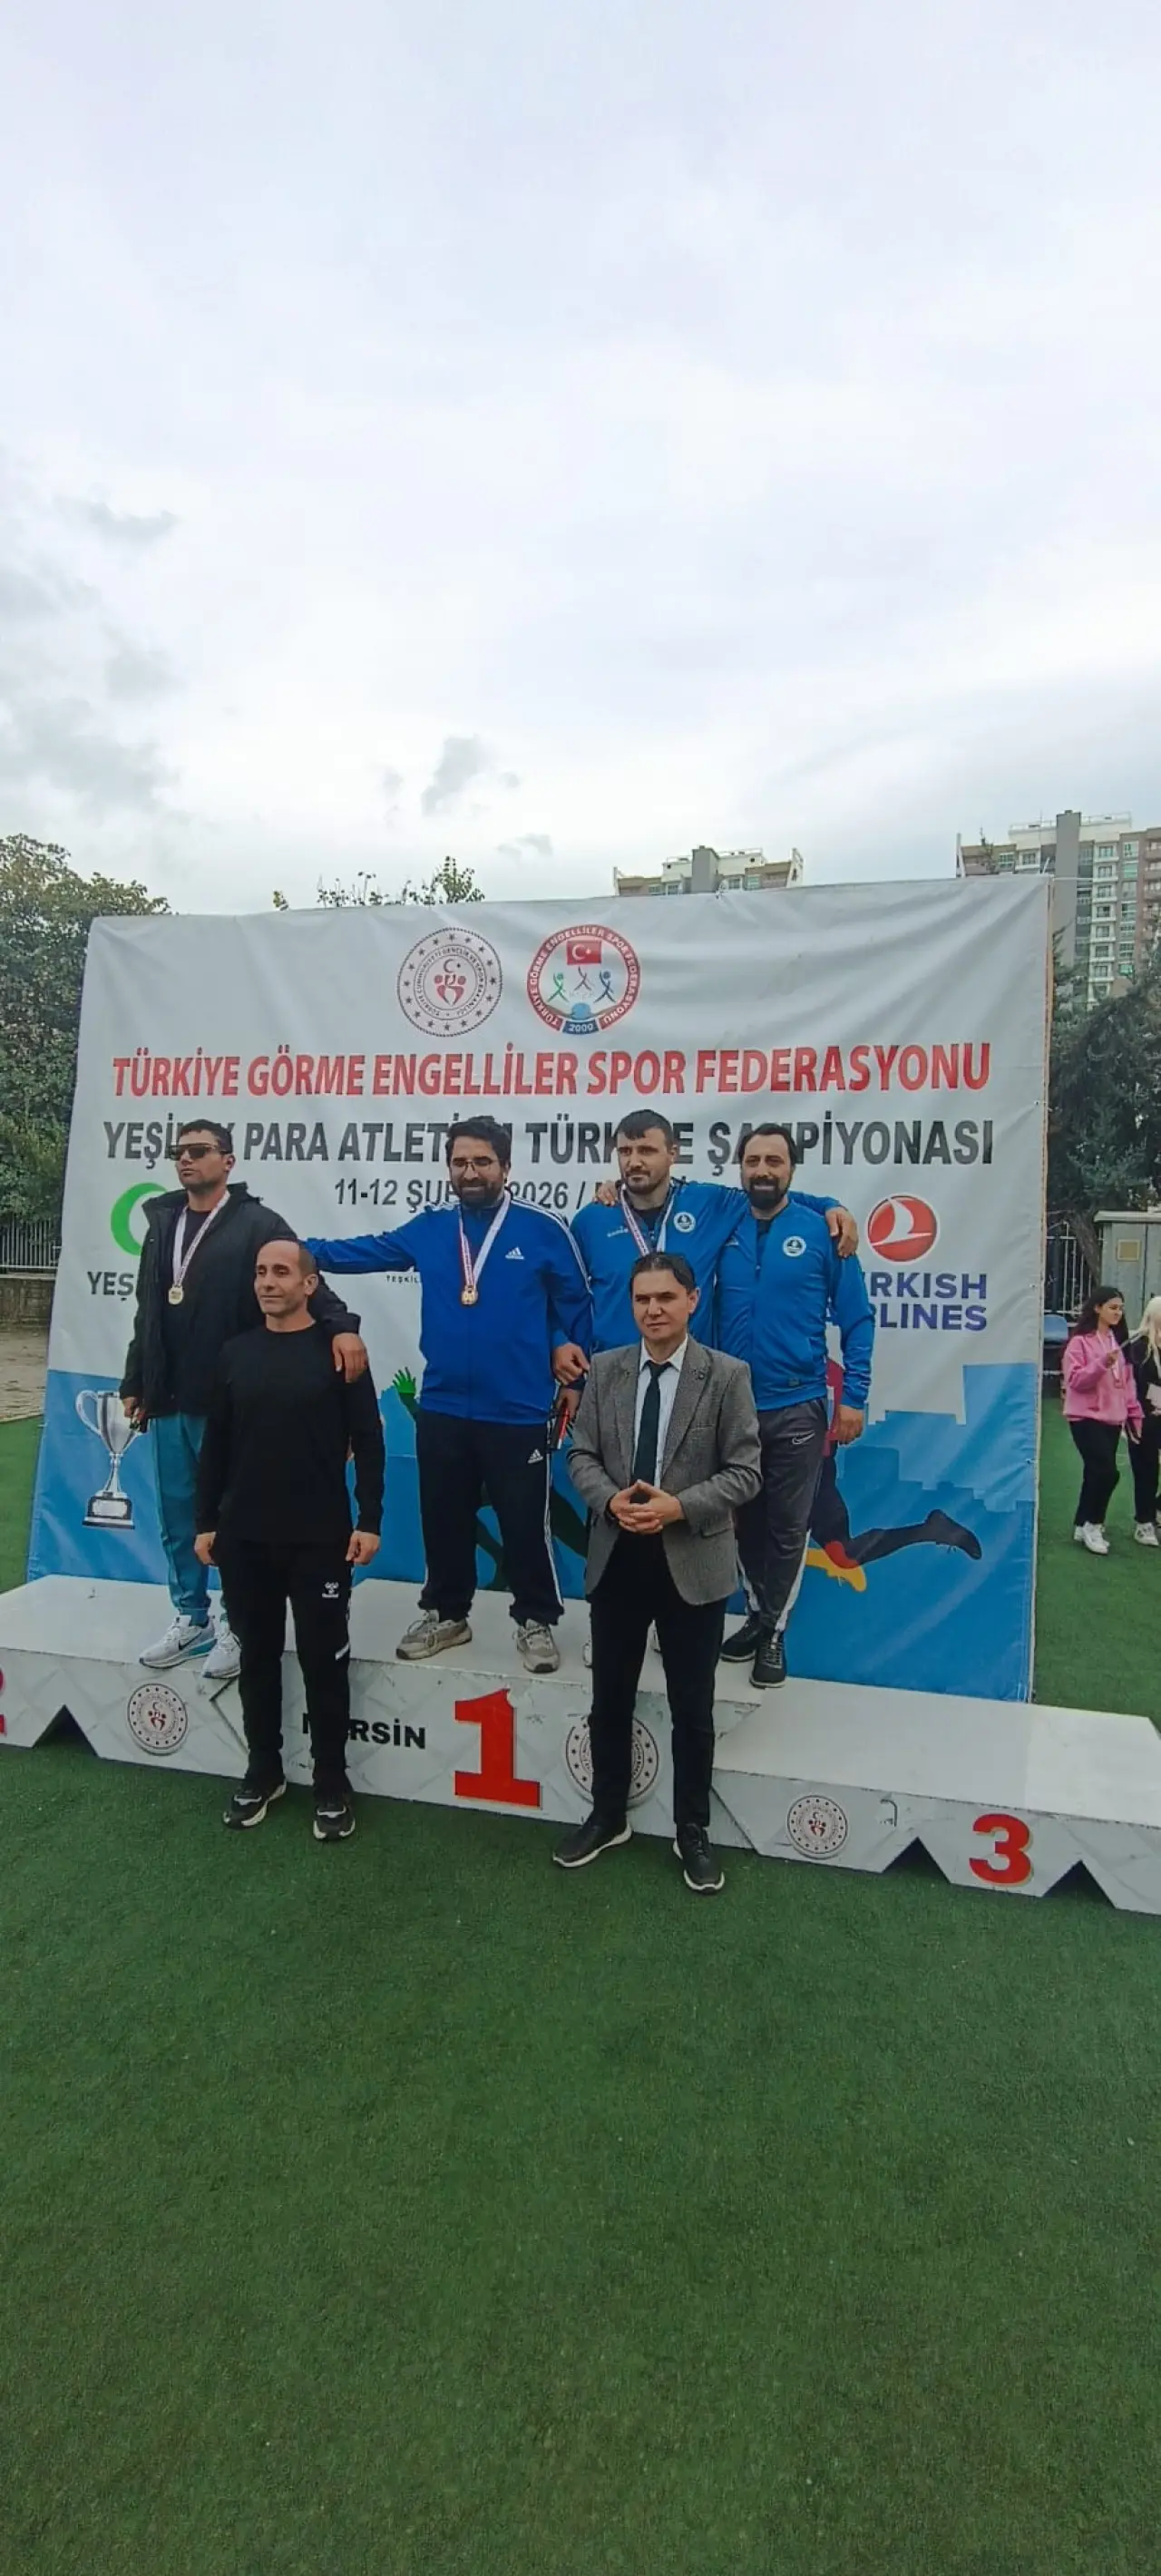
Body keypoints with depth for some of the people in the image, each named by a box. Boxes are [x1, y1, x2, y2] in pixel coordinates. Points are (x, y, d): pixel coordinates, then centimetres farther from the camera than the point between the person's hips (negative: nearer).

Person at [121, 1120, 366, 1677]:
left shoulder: (257, 1223, -5)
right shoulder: (161, 1225, 14)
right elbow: (146, 1314, 19)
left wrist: (340, 1325, -38)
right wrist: (135, 1385, 19)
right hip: (168, 1400, 6)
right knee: (177, 1516, 14)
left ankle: (237, 1626, 17)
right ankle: (191, 1618, 29)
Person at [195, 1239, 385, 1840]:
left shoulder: (337, 1350, -4)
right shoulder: (236, 1353, 6)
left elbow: (367, 1441, -5)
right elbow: (214, 1445, 10)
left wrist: (369, 1521, -11)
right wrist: (205, 1522, 7)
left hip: (320, 1538, -3)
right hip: (244, 1537, 3)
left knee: (324, 1660, 5)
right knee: (257, 1656, 14)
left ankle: (331, 1784, 19)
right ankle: (262, 1770, 31)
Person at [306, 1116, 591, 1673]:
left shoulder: (543, 1229, -6)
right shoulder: (428, 1229, 4)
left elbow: (576, 1301, 2)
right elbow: (362, 1251, 5)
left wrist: (570, 1350, -5)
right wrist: (300, 1248, -5)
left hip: (518, 1412, -3)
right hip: (441, 1408, 4)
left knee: (524, 1522, 6)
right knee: (443, 1517, 17)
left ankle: (536, 1621, 27)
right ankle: (445, 1613, 36)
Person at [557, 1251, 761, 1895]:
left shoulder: (727, 1376, -7)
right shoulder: (604, 1370, 2)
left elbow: (745, 1471, -9)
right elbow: (581, 1455, 4)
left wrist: (679, 1507, -22)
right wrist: (611, 1500, -16)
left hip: (693, 1563, -3)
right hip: (616, 1559, 3)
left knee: (692, 1711, 11)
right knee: (610, 1702, 16)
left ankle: (692, 1831, 31)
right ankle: (607, 1818, 35)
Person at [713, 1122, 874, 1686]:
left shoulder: (822, 1231, -6)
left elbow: (856, 1319, -3)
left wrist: (854, 1396, -8)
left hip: (796, 1408, -2)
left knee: (788, 1527, 8)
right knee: (745, 1521, 16)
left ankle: (774, 1630, 24)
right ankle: (758, 1614, 34)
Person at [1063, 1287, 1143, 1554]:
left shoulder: (1118, 1341, 12)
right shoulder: (1080, 1341, -9)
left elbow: (1127, 1380, 16)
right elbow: (1075, 1380, -15)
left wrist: (1134, 1412, 12)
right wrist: (1102, 1363, -27)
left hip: (1113, 1418, 7)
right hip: (1086, 1417, -7)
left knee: (1096, 1473, 9)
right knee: (1107, 1472, -13)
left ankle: (1082, 1525, 20)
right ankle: (1092, 1525, 4)